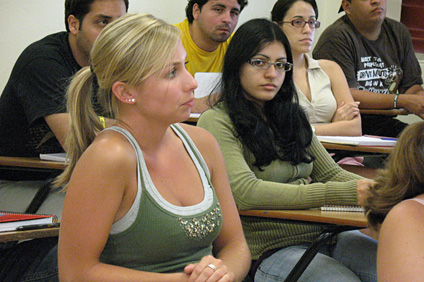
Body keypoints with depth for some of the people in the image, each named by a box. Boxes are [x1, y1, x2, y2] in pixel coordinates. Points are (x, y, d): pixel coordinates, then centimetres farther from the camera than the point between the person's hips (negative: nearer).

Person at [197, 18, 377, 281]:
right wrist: (345, 193, -24)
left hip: (323, 232, 6)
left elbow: (331, 173, 18)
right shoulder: (216, 121, -5)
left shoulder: (293, 115, 18)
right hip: (267, 249, -6)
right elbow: (246, 193, -19)